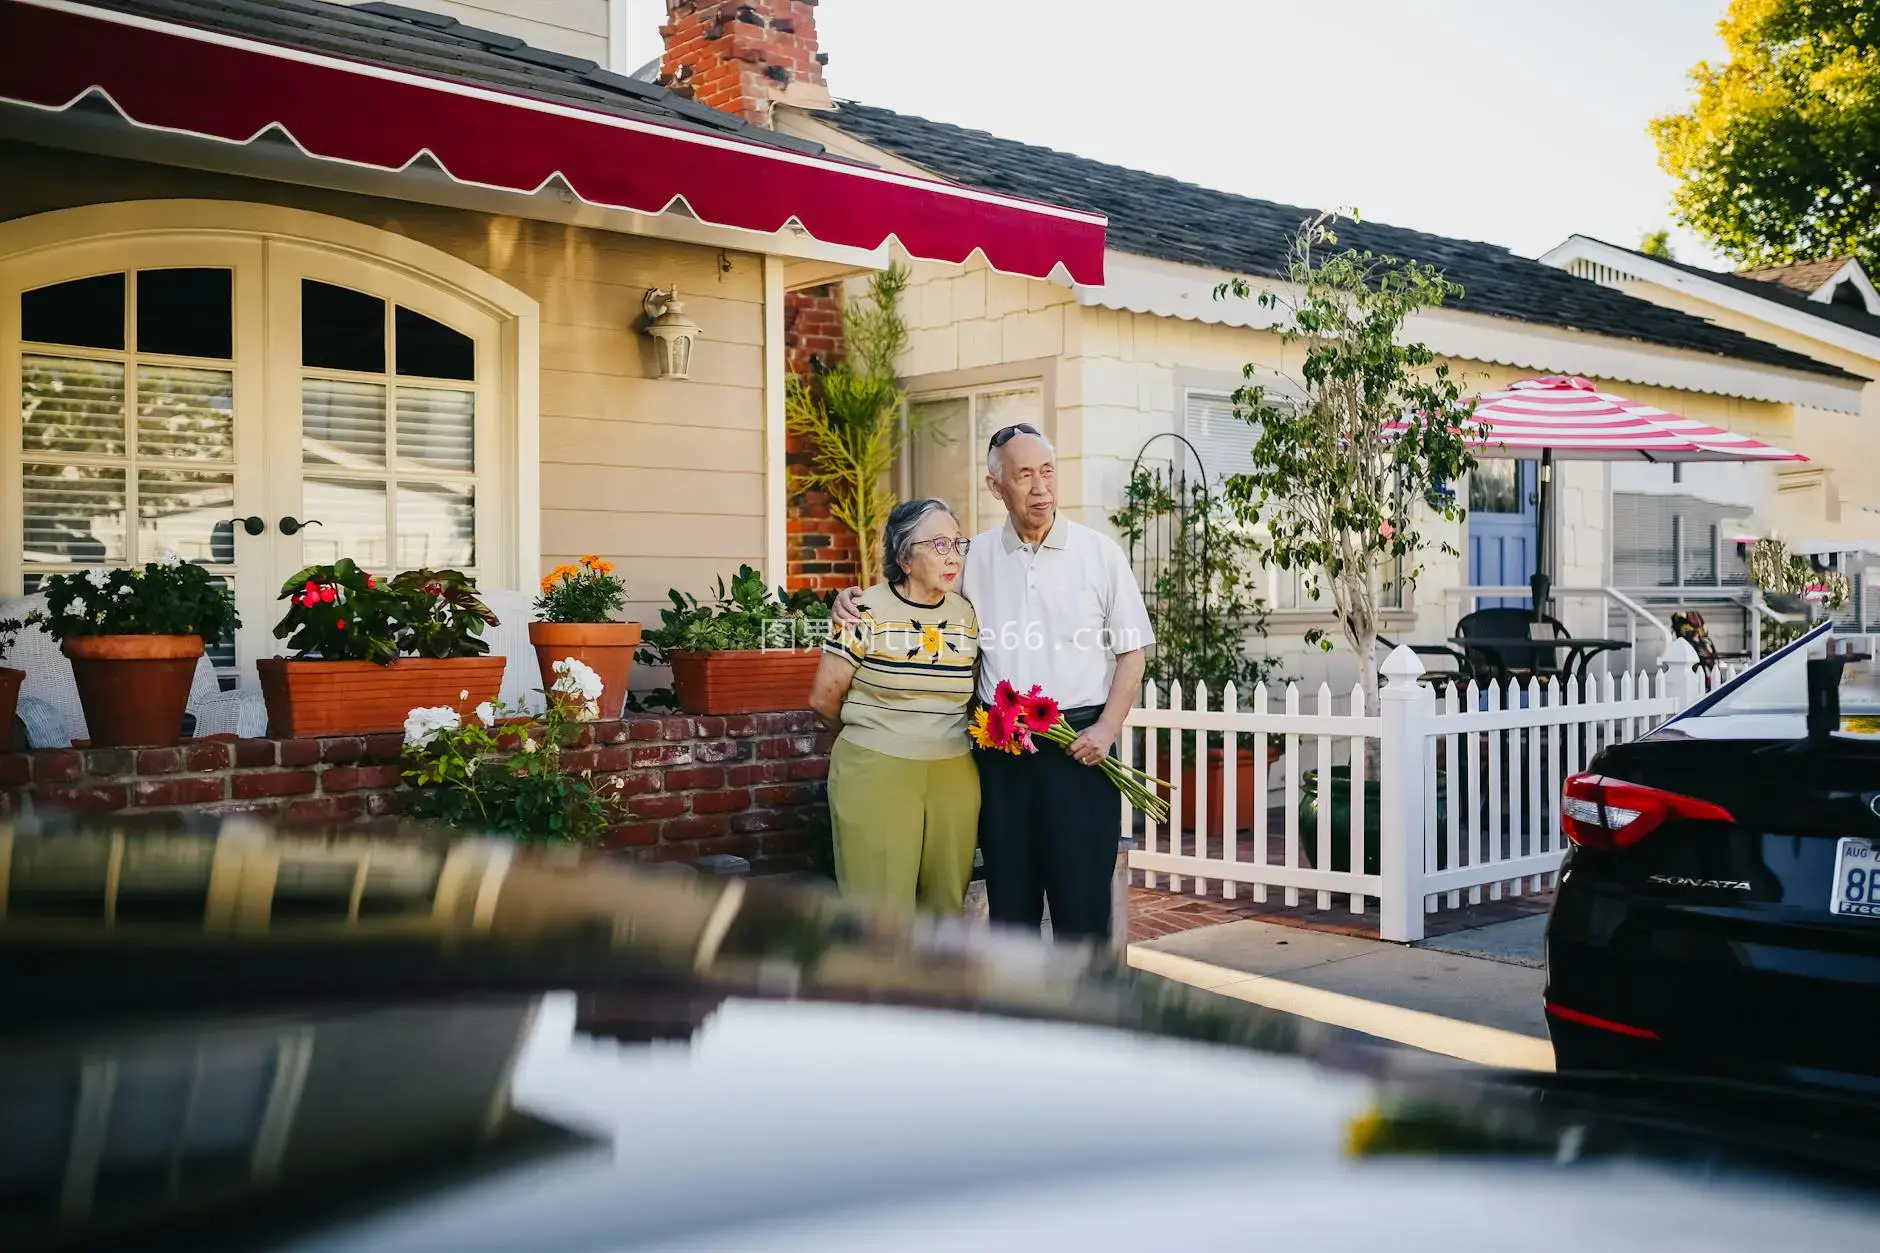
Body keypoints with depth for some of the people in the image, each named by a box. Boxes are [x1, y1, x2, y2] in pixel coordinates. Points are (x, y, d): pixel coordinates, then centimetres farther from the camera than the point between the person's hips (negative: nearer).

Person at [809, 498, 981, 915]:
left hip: (954, 776, 5)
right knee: (881, 909, 0)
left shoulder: (967, 615, 6)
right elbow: (823, 698, -3)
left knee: (945, 904, 9)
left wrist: (943, 735, 3)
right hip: (875, 775, -4)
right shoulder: (868, 612, -8)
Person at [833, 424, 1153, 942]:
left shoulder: (1099, 552, 1)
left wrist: (1107, 728, -9)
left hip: (1078, 747, -2)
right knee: (1008, 897, 10)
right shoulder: (975, 558, 7)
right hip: (999, 747, 3)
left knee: (1082, 898, -1)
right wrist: (855, 600, 3)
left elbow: (1131, 651, 3)